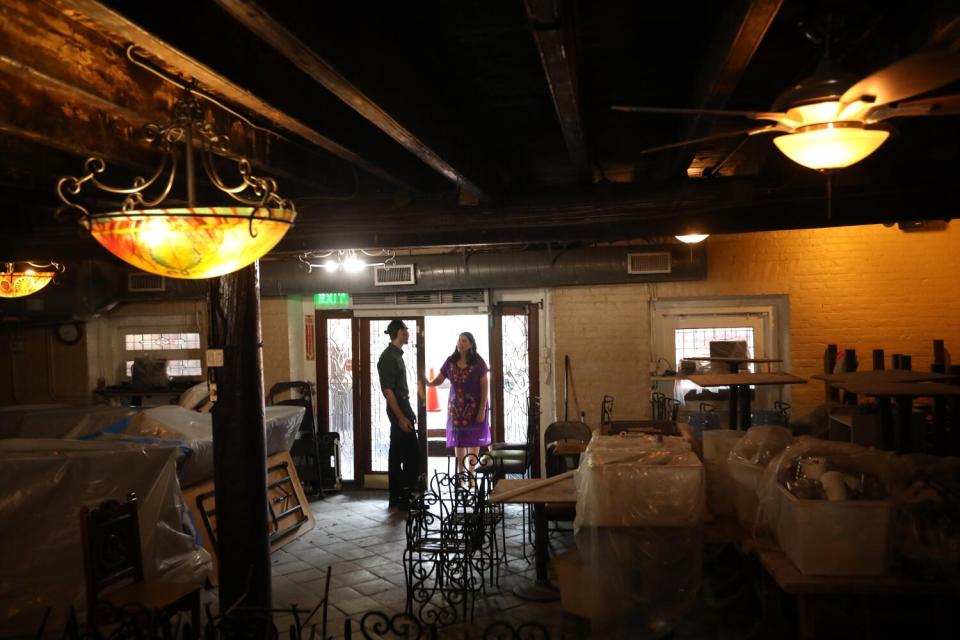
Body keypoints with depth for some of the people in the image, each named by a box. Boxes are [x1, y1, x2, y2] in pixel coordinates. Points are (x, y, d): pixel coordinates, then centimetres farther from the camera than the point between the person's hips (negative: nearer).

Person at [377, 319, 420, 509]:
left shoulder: (396, 354, 13)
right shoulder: (388, 357, -16)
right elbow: (388, 390, -20)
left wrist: (408, 411, 20)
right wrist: (401, 417, -22)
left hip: (401, 407, 10)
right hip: (398, 410, -10)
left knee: (397, 454, 11)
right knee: (412, 454, -7)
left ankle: (396, 496, 17)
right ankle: (405, 496, -1)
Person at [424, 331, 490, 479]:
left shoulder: (478, 362, -7)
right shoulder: (450, 361, 1)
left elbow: (485, 387, -7)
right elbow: (439, 380, 4)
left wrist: (482, 410, -12)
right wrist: (428, 383, -18)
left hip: (474, 407, -2)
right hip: (456, 407, 3)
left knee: (473, 440, 1)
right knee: (458, 441, 6)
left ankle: (471, 474, 12)